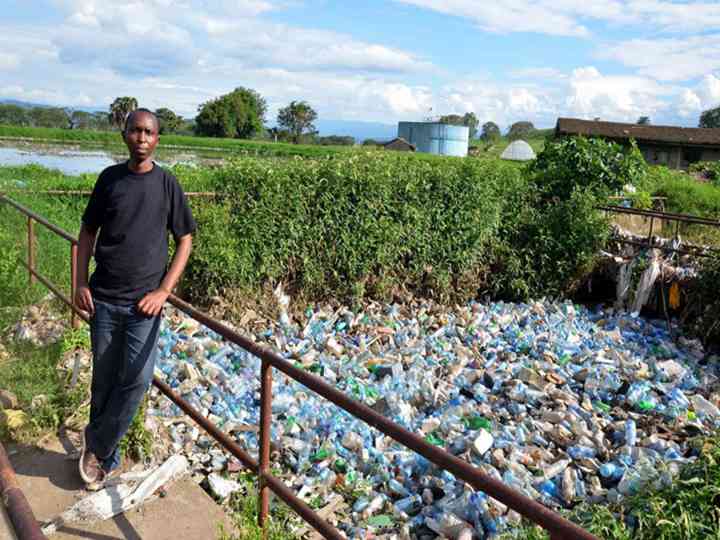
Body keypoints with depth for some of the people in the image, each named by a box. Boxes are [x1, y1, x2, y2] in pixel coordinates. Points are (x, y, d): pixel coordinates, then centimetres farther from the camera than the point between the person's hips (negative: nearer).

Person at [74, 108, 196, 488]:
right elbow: (88, 231, 11)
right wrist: (80, 283, 1)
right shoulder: (109, 178, 4)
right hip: (104, 298, 2)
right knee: (104, 381, 9)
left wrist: (164, 290, -7)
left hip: (144, 301, -1)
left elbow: (185, 240, 2)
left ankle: (95, 445, 14)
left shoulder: (167, 184, -1)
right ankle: (105, 456, 26)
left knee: (137, 379, -8)